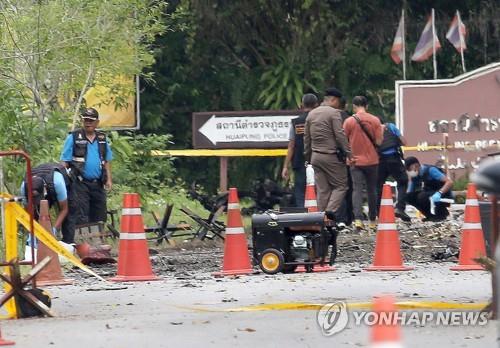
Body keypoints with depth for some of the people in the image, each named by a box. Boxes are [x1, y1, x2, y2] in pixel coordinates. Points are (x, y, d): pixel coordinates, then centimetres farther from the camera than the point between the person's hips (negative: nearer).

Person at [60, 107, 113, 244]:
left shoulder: (102, 139, 14)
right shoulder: (73, 138, 0)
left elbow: (107, 161, 19)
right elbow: (65, 162, -2)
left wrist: (108, 179, 10)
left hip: (97, 184, 5)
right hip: (79, 183, -5)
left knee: (99, 217, 10)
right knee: (79, 217, -11)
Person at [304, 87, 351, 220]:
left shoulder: (311, 114, 13)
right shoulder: (334, 112, -9)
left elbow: (306, 138, 17)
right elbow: (340, 136, -15)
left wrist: (308, 157, 23)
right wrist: (348, 153, -11)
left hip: (316, 156, 7)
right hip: (332, 156, -7)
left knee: (322, 190, 8)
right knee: (341, 185, 2)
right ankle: (331, 209, -17)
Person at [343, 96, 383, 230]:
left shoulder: (349, 121, -7)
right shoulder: (375, 120, -4)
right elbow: (378, 142, -5)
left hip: (356, 160, -2)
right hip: (372, 160, 2)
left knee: (357, 189, -4)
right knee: (371, 190, 12)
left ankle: (358, 219, -22)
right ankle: (372, 220, 19)